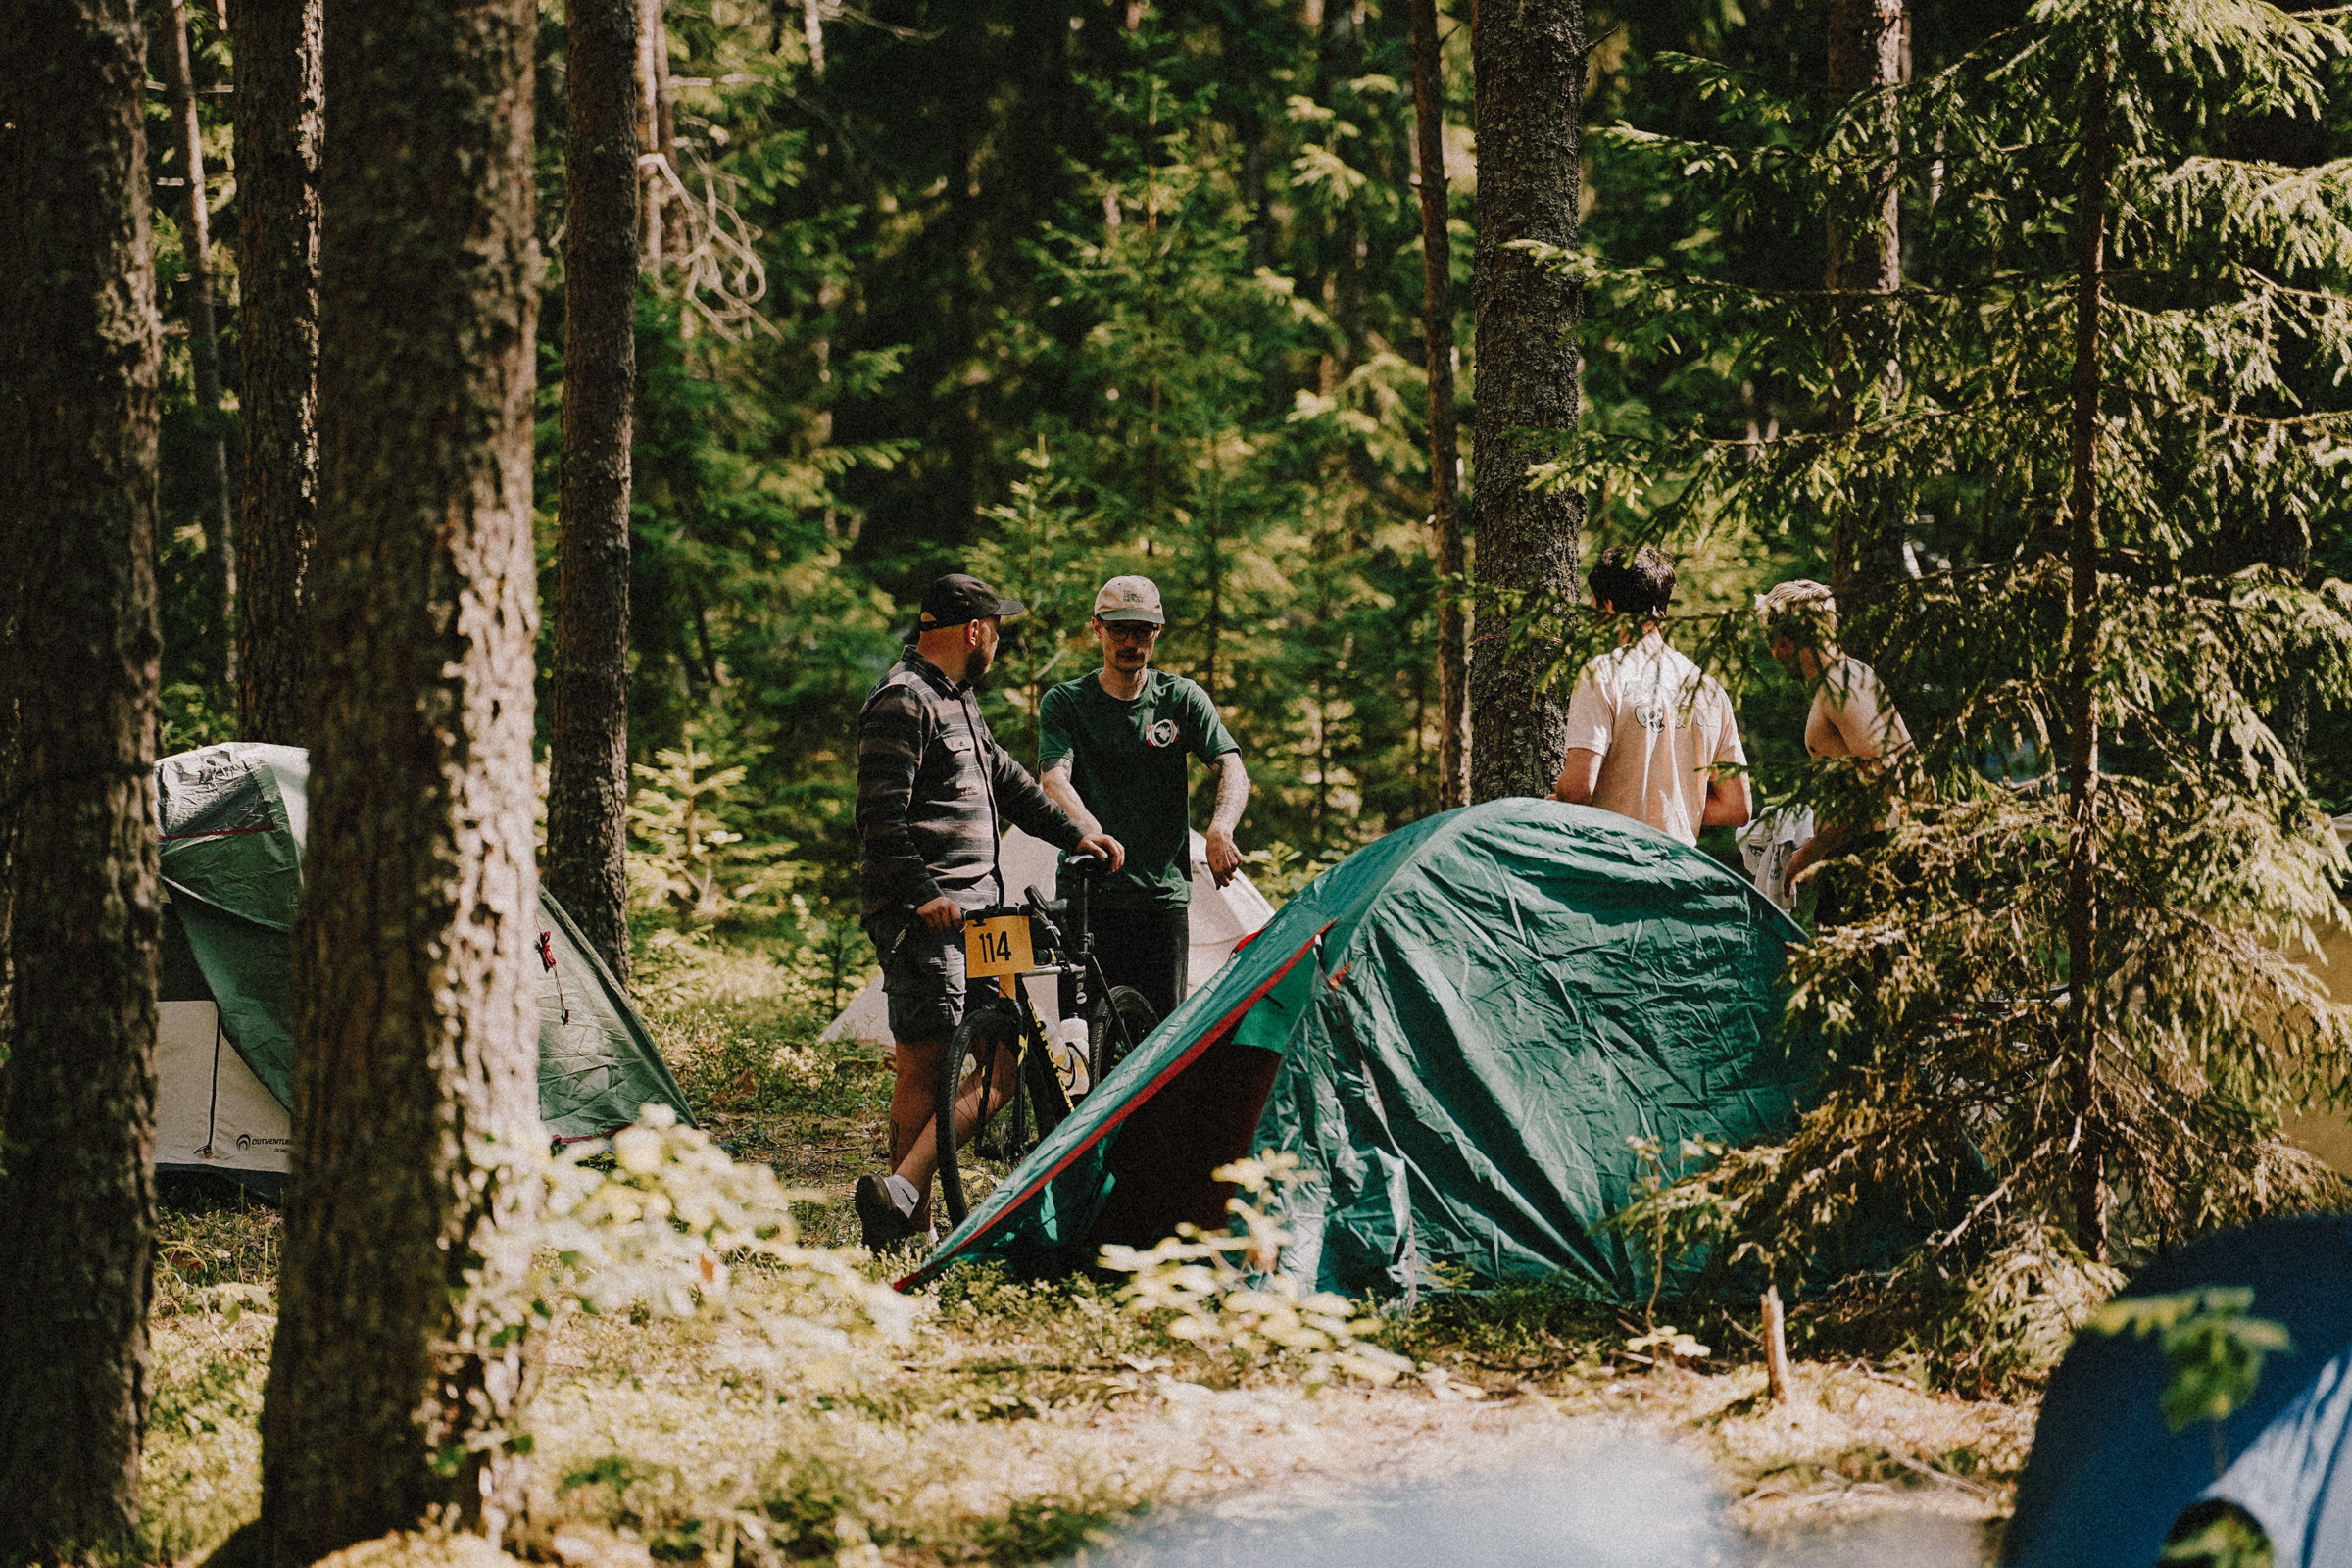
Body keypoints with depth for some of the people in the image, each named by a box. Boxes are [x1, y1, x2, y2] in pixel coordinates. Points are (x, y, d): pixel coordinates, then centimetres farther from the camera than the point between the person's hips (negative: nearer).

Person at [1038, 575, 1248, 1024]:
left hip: (1164, 898, 1)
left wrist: (1219, 829, -27)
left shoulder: (1184, 699, 7)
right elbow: (1055, 779, -11)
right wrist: (1089, 830, -33)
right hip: (1089, 898, -1)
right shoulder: (1065, 702, 4)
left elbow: (1233, 770, -5)